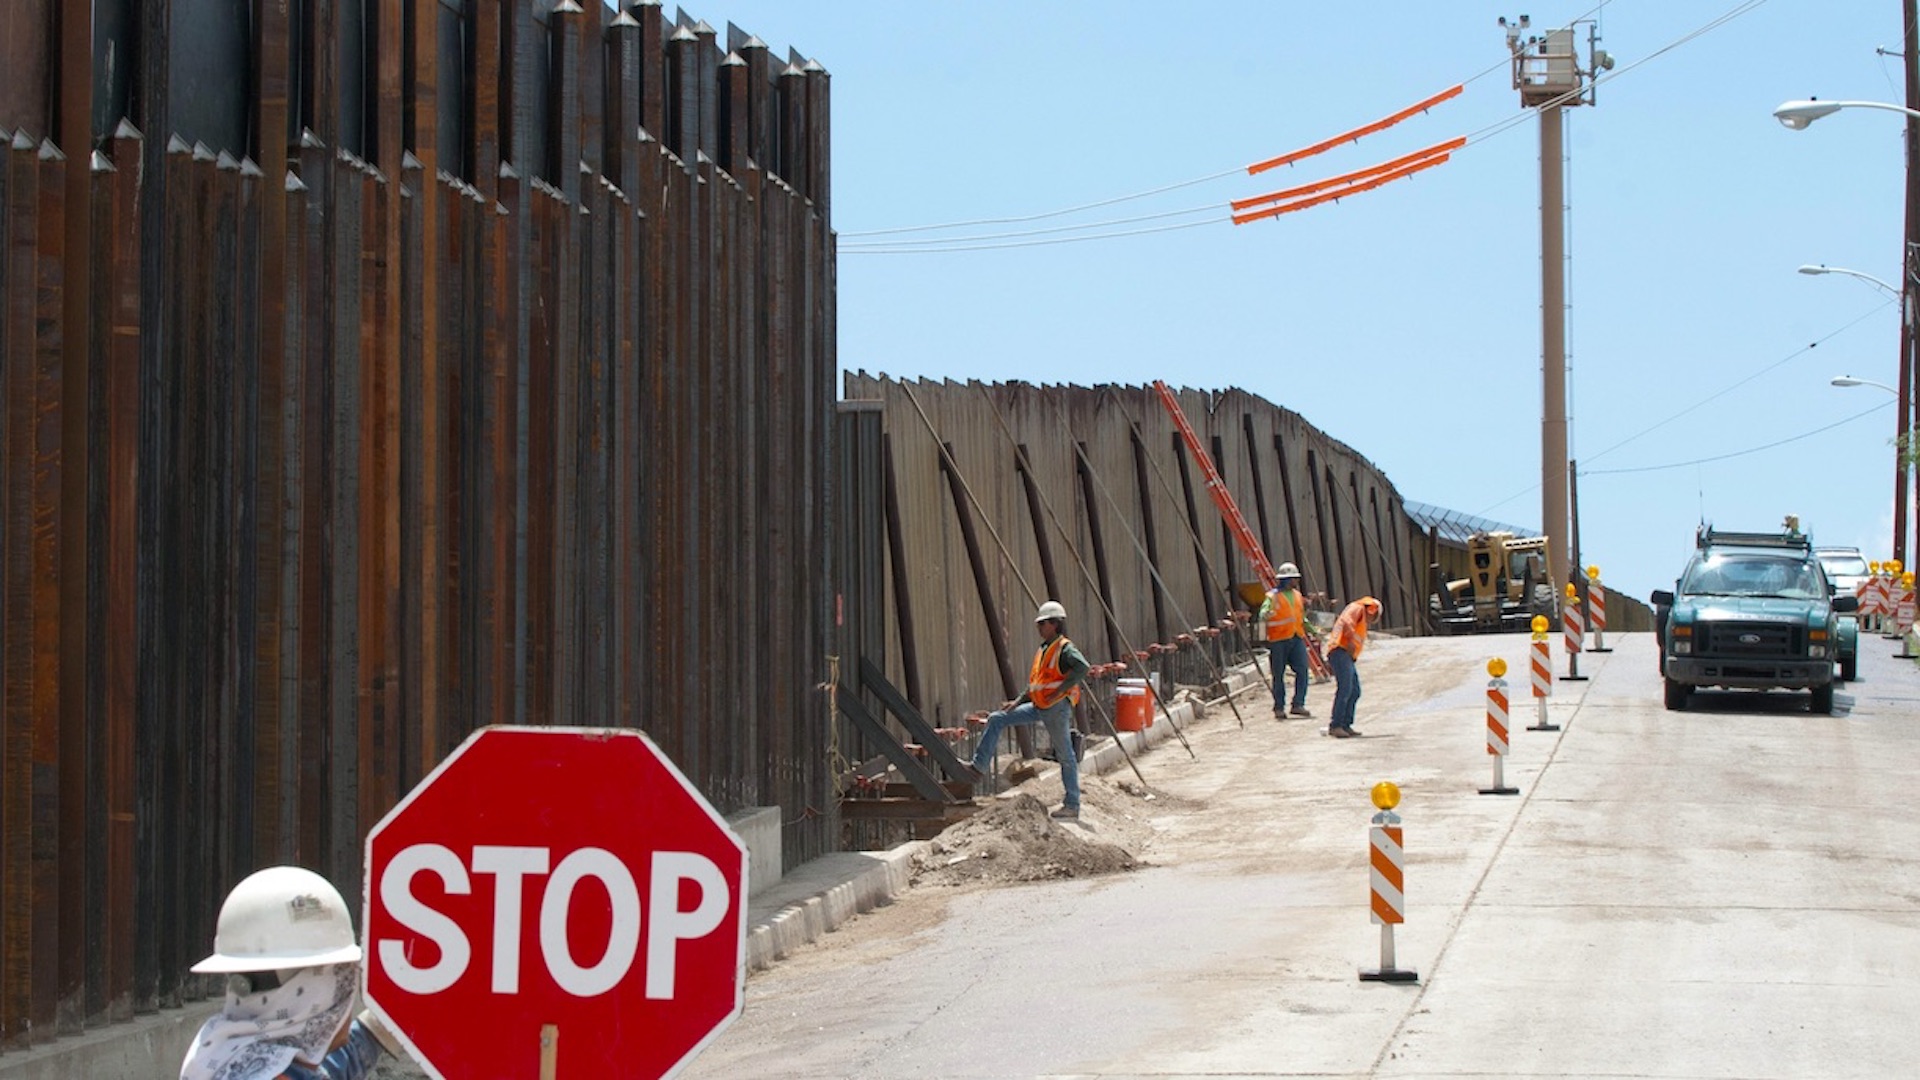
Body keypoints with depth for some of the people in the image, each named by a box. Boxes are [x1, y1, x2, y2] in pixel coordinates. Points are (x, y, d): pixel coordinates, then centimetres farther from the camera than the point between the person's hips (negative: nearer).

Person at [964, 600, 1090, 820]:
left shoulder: (1064, 649, -10)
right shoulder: (1043, 650, 18)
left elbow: (1082, 667, -29)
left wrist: (1060, 690, -25)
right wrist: (1018, 702, 12)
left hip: (1057, 707, -9)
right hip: (1039, 708, 9)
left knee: (1065, 755, -1)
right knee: (997, 720, 4)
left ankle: (1072, 805, 6)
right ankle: (979, 765, 4)